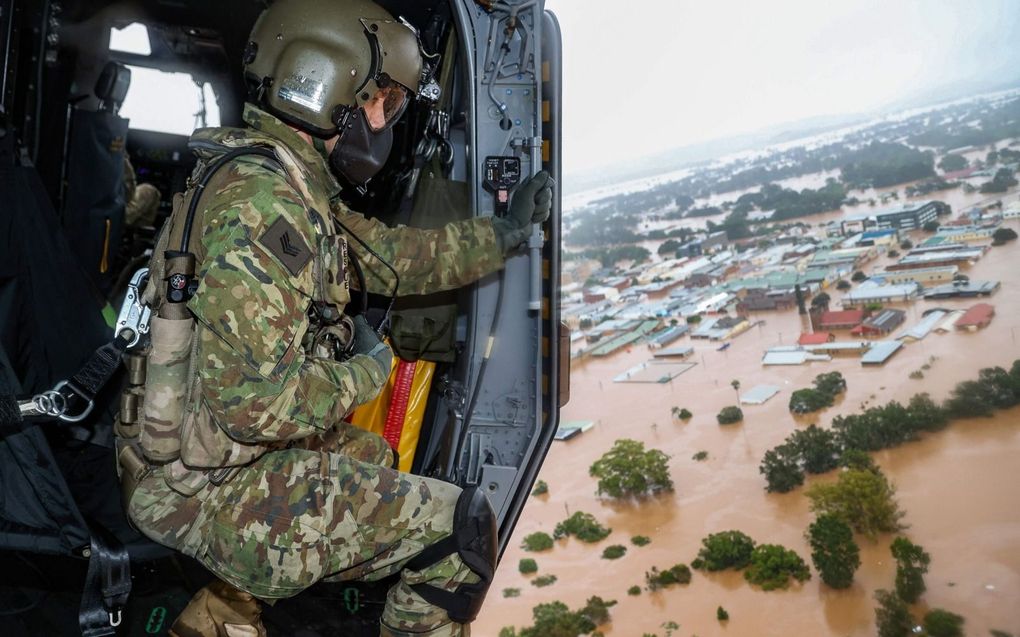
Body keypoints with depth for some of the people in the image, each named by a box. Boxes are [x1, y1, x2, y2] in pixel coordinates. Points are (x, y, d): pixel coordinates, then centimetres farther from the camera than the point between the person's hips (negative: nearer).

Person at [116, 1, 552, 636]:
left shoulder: (289, 185, 6)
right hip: (205, 492, -10)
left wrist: (505, 232, 17)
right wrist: (366, 371, -14)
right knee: (460, 526, -10)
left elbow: (390, 255, 14)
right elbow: (250, 402, -31)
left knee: (374, 458, 33)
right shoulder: (262, 201, -25)